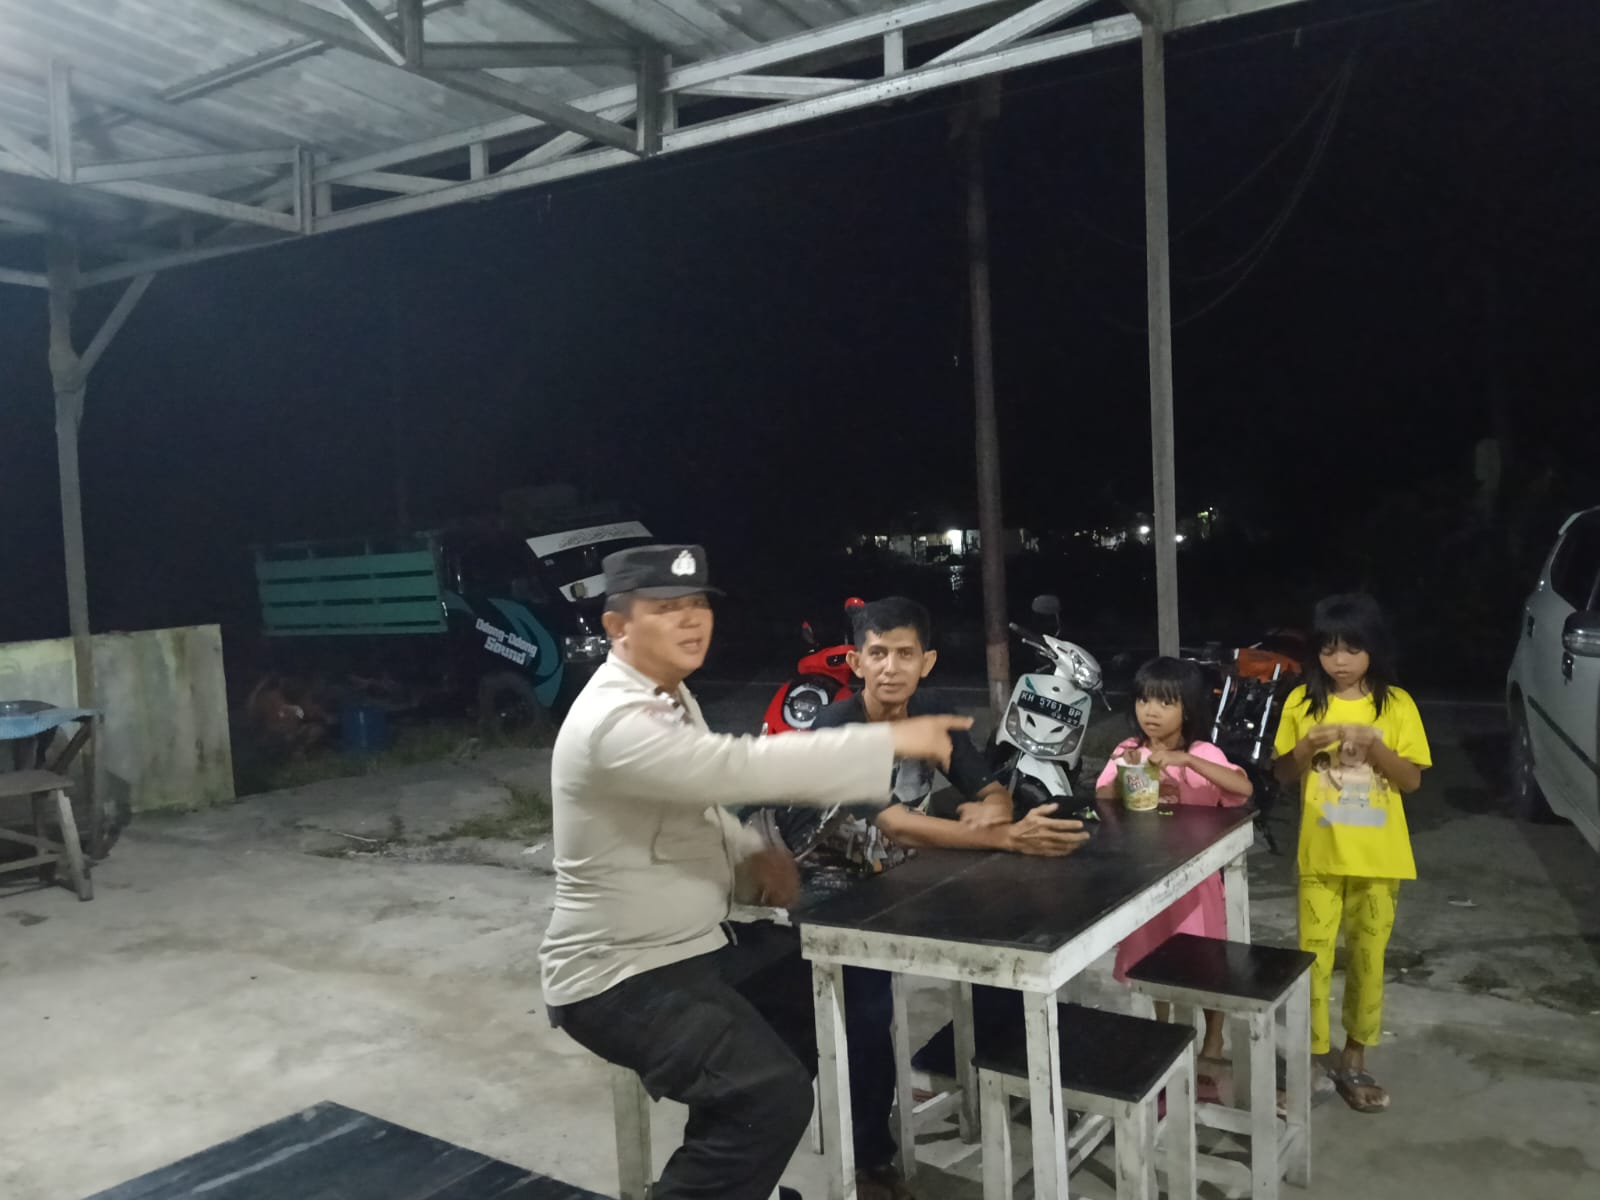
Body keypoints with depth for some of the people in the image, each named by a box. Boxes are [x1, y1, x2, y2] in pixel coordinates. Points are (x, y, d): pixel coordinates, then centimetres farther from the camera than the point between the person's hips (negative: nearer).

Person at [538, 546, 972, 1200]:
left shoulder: (670, 696, 6)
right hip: (620, 978, -10)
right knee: (774, 1095, -25)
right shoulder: (615, 722, -26)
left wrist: (754, 854, -4)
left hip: (692, 947, 10)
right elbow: (741, 768, -35)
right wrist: (891, 741, -30)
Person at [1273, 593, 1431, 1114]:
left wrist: (1374, 745, -21)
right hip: (1320, 855, 0)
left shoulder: (1396, 705, -3)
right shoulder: (1302, 701, -2)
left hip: (1379, 857, 0)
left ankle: (1354, 1058, 27)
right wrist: (1307, 746, -17)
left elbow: (1412, 780, -4)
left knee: (1368, 959, 12)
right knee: (1313, 958, 3)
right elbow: (1282, 774, 2)